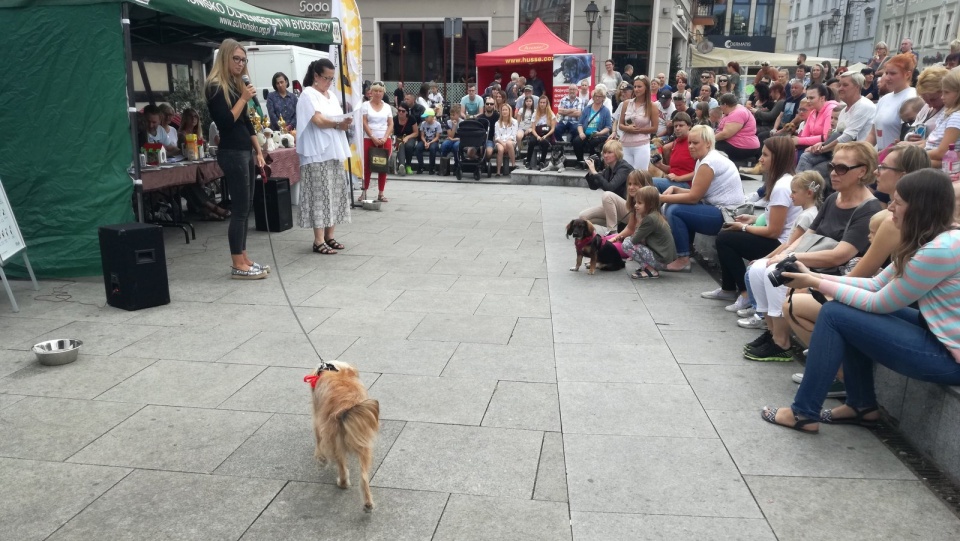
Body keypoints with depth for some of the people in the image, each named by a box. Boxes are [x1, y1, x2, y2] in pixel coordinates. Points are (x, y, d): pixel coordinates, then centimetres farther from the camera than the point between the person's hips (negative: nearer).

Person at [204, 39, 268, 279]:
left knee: (244, 208, 11)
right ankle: (237, 265, -2)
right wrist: (244, 98, -17)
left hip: (246, 151, 9)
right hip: (231, 153, -9)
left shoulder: (237, 84, 15)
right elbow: (226, 121, -19)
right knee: (240, 209, -7)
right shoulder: (215, 87, -10)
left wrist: (258, 151, 14)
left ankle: (242, 257, 18)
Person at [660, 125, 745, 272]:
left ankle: (683, 260, -12)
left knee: (674, 211, -18)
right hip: (718, 209, 10)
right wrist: (674, 189, -1)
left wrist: (661, 198, -15)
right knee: (674, 205, 7)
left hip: (727, 216, -10)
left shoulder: (710, 162, -19)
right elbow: (696, 193, 12)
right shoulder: (704, 159, 11)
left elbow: (693, 197, -19)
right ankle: (682, 251, 12)